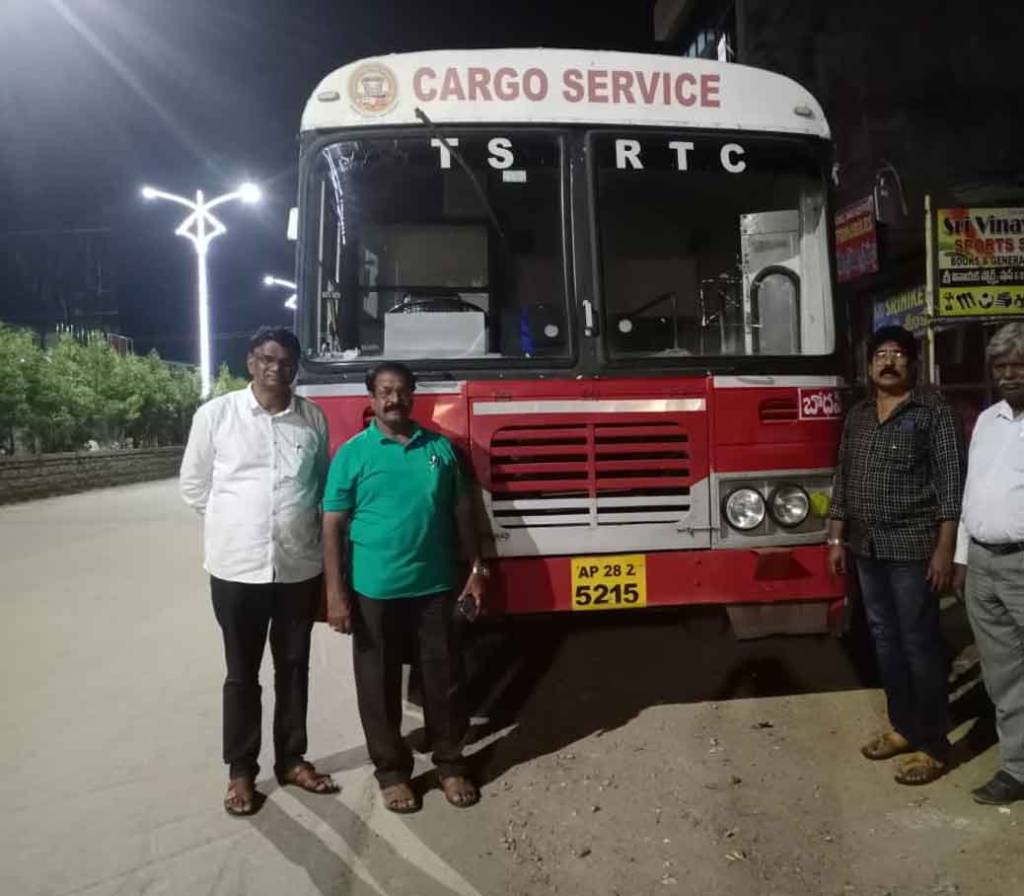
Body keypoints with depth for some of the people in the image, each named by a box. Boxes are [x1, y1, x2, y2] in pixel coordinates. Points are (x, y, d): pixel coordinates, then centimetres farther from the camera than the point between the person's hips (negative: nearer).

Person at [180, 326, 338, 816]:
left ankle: (291, 759, 31)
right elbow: (193, 486, 4)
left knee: (294, 667, 14)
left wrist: (296, 522, 6)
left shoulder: (313, 418, 1)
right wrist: (237, 522, 5)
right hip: (237, 567, -2)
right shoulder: (215, 414, -5)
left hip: (300, 567, 2)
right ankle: (240, 770, 27)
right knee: (242, 673, 11)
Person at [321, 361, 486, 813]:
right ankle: (392, 770, 27)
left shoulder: (441, 447, 5)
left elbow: (461, 512, 10)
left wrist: (476, 568, 6)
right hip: (375, 591, -2)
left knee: (444, 677, 11)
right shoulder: (352, 453, -4)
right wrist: (335, 593, -10)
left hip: (436, 586, 2)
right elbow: (333, 526, -5)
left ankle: (450, 763, 28)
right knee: (380, 684, 10)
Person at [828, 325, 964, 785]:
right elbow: (843, 482, 15)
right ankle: (902, 725, 28)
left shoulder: (933, 411, -5)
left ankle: (933, 744, 12)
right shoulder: (857, 415, 12)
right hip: (867, 547, 6)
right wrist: (836, 539, 11)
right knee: (885, 639, 14)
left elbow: (950, 483, -10)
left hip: (912, 547, -6)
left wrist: (944, 548, -15)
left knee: (919, 643, 0)